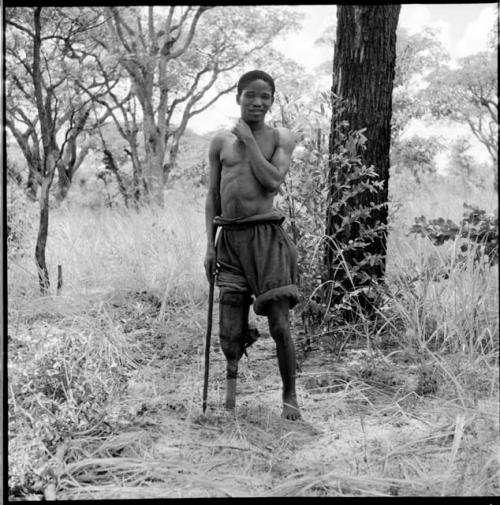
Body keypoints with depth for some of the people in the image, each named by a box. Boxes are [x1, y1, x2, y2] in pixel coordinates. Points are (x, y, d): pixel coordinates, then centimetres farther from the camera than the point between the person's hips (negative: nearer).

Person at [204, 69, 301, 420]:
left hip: (266, 234, -2)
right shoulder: (221, 142, 10)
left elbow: (273, 181, -12)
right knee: (231, 330, 3)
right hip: (230, 237, 2)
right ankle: (232, 373, 35)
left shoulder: (281, 139, 5)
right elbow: (212, 196, 12)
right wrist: (210, 244, 8)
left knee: (280, 325, -4)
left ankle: (290, 396, 14)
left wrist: (249, 139, -7)